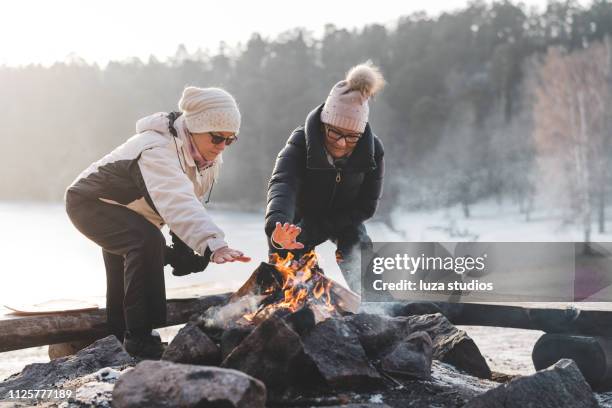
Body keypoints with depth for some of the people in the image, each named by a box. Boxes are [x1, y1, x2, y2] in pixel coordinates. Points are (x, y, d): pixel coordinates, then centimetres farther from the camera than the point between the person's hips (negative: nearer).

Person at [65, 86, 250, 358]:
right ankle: (139, 336, -25)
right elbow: (177, 202, -57)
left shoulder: (209, 157, -11)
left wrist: (185, 243, -12)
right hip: (89, 201, -9)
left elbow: (189, 202, 0)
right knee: (147, 241, -33)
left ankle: (117, 335, 48)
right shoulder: (156, 150, -40)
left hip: (124, 213, 9)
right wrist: (213, 244, -69)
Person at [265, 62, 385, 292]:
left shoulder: (372, 152, -27)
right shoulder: (301, 143, -35)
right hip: (302, 216, -1)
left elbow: (367, 205, -20)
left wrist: (312, 231, -29)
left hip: (344, 219, 1)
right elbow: (282, 184, -52)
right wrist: (276, 226, -76)